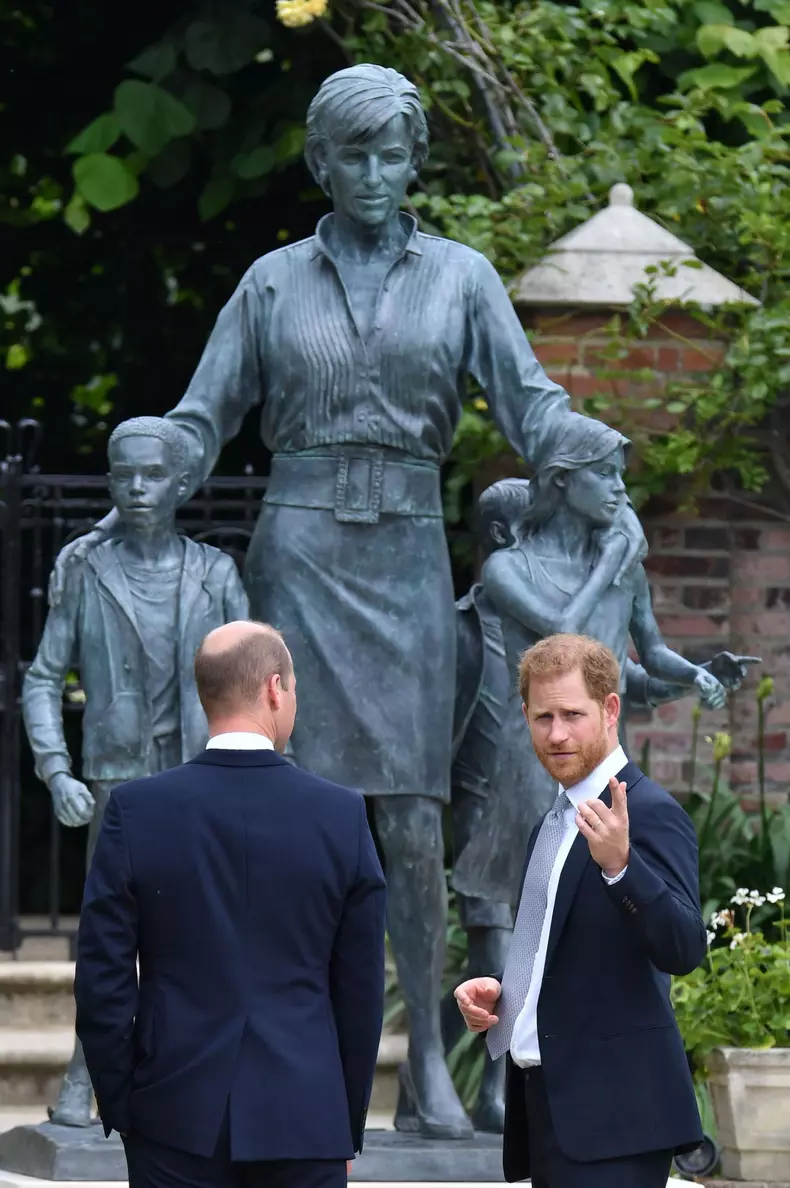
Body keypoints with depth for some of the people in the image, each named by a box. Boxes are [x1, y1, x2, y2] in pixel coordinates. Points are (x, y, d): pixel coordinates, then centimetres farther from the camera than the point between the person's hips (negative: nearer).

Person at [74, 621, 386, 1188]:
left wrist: (120, 1109, 10)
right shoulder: (342, 816, -2)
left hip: (177, 1122, 0)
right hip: (305, 1120, 0)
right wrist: (349, 1129, 13)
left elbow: (103, 980, -2)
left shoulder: (138, 809, -4)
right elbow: (362, 990, 3)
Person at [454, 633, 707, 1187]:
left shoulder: (651, 813, -10)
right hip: (550, 1105, 9)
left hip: (612, 1114, -9)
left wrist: (618, 865, -36)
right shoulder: (553, 826, 19)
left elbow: (684, 950, -22)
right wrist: (496, 993, 11)